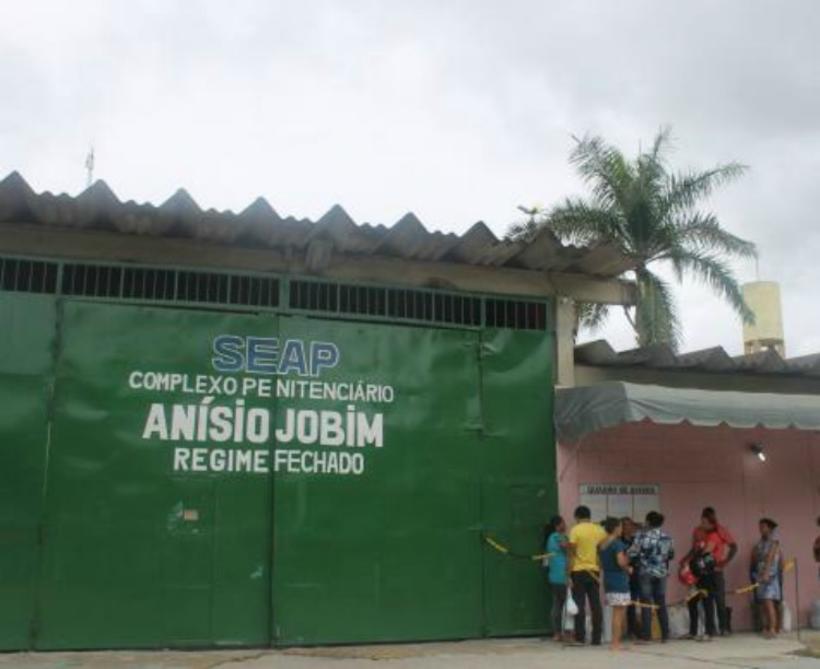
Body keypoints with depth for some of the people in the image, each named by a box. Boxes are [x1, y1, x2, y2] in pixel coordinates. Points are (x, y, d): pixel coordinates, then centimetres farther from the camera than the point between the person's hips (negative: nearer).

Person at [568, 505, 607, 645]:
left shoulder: (575, 530, -7)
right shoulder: (600, 530, 5)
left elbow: (572, 552, -10)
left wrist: (568, 573, -2)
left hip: (579, 571, -3)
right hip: (595, 571, 3)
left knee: (579, 604, 2)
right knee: (596, 605, 8)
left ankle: (580, 637, 2)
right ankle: (596, 638, 10)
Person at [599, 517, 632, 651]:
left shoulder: (602, 544, 11)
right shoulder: (617, 543, -13)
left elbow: (601, 564, 16)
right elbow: (621, 562, -23)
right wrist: (628, 568, -5)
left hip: (608, 580, 8)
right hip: (619, 581, -8)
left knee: (618, 613, 16)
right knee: (619, 613, -4)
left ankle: (616, 641, 18)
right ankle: (615, 643, -2)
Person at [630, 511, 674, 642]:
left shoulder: (642, 535, -7)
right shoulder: (667, 537, 6)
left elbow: (633, 552, -12)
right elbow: (671, 555, 14)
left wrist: (626, 553, 8)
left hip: (645, 572, -4)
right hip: (661, 572, 4)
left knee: (646, 603, 0)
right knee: (661, 604, 12)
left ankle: (646, 635, -1)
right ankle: (665, 635, 13)